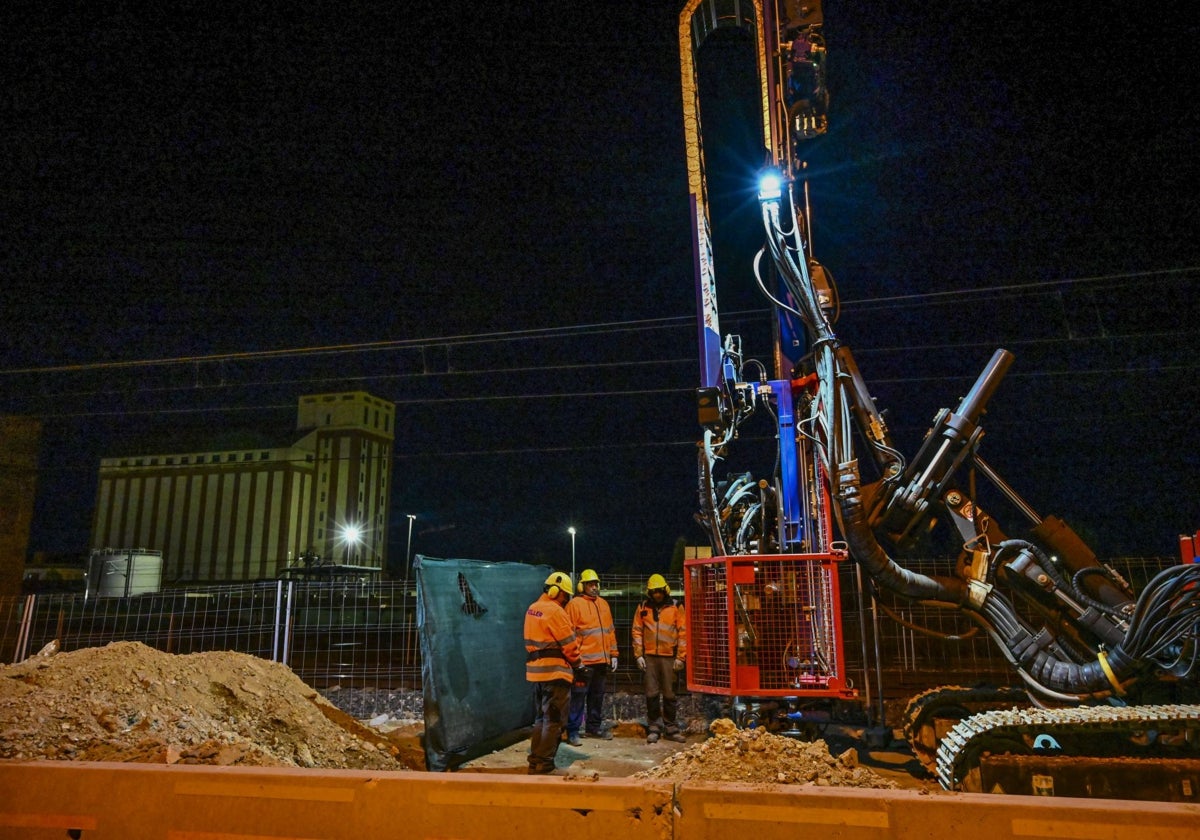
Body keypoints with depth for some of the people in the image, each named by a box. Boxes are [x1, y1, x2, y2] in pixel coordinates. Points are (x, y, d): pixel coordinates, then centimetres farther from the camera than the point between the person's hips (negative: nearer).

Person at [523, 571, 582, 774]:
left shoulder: (532, 609, 12)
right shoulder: (554, 611, -16)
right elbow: (569, 643, -14)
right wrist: (577, 663, 2)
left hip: (536, 670, 9)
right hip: (555, 671, -9)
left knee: (541, 718, 19)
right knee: (554, 720, 0)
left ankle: (535, 761, 23)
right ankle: (543, 764, 1)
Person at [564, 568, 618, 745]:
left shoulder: (603, 604, 14)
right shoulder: (575, 604, -7)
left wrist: (613, 654, 15)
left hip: (602, 660, 7)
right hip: (584, 661, -7)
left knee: (597, 695, 15)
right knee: (579, 696, -4)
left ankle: (593, 727, 26)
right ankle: (572, 731, 2)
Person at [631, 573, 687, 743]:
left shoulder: (676, 608, 1)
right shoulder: (643, 608, 6)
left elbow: (683, 633, 0)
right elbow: (637, 632, 5)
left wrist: (680, 657, -5)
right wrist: (639, 655, -1)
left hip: (669, 657, -1)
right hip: (649, 657, 1)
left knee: (669, 694, 5)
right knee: (652, 694, 4)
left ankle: (671, 729, 15)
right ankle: (653, 728, 14)